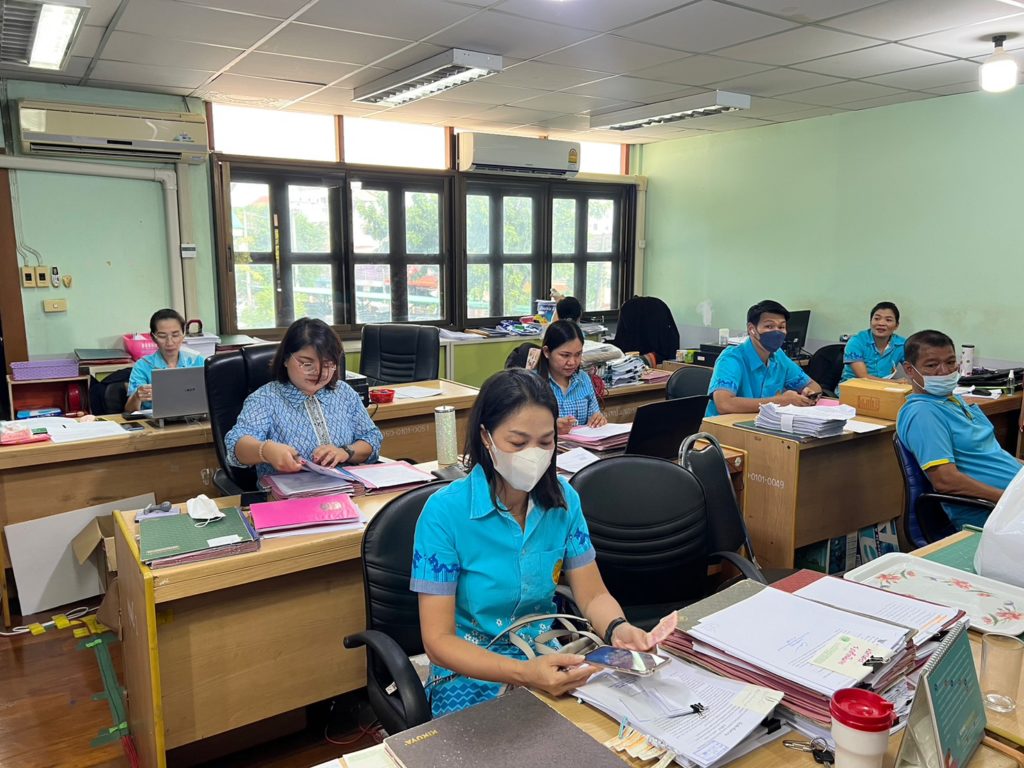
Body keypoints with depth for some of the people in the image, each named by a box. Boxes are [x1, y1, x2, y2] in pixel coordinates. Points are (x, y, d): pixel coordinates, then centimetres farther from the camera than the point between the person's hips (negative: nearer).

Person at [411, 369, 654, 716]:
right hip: (470, 671, -4)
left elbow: (593, 595, 3)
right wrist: (523, 673, -31)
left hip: (549, 659, 5)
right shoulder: (444, 512, -17)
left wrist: (618, 628, -21)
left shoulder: (563, 499, -2)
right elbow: (438, 640, -17)